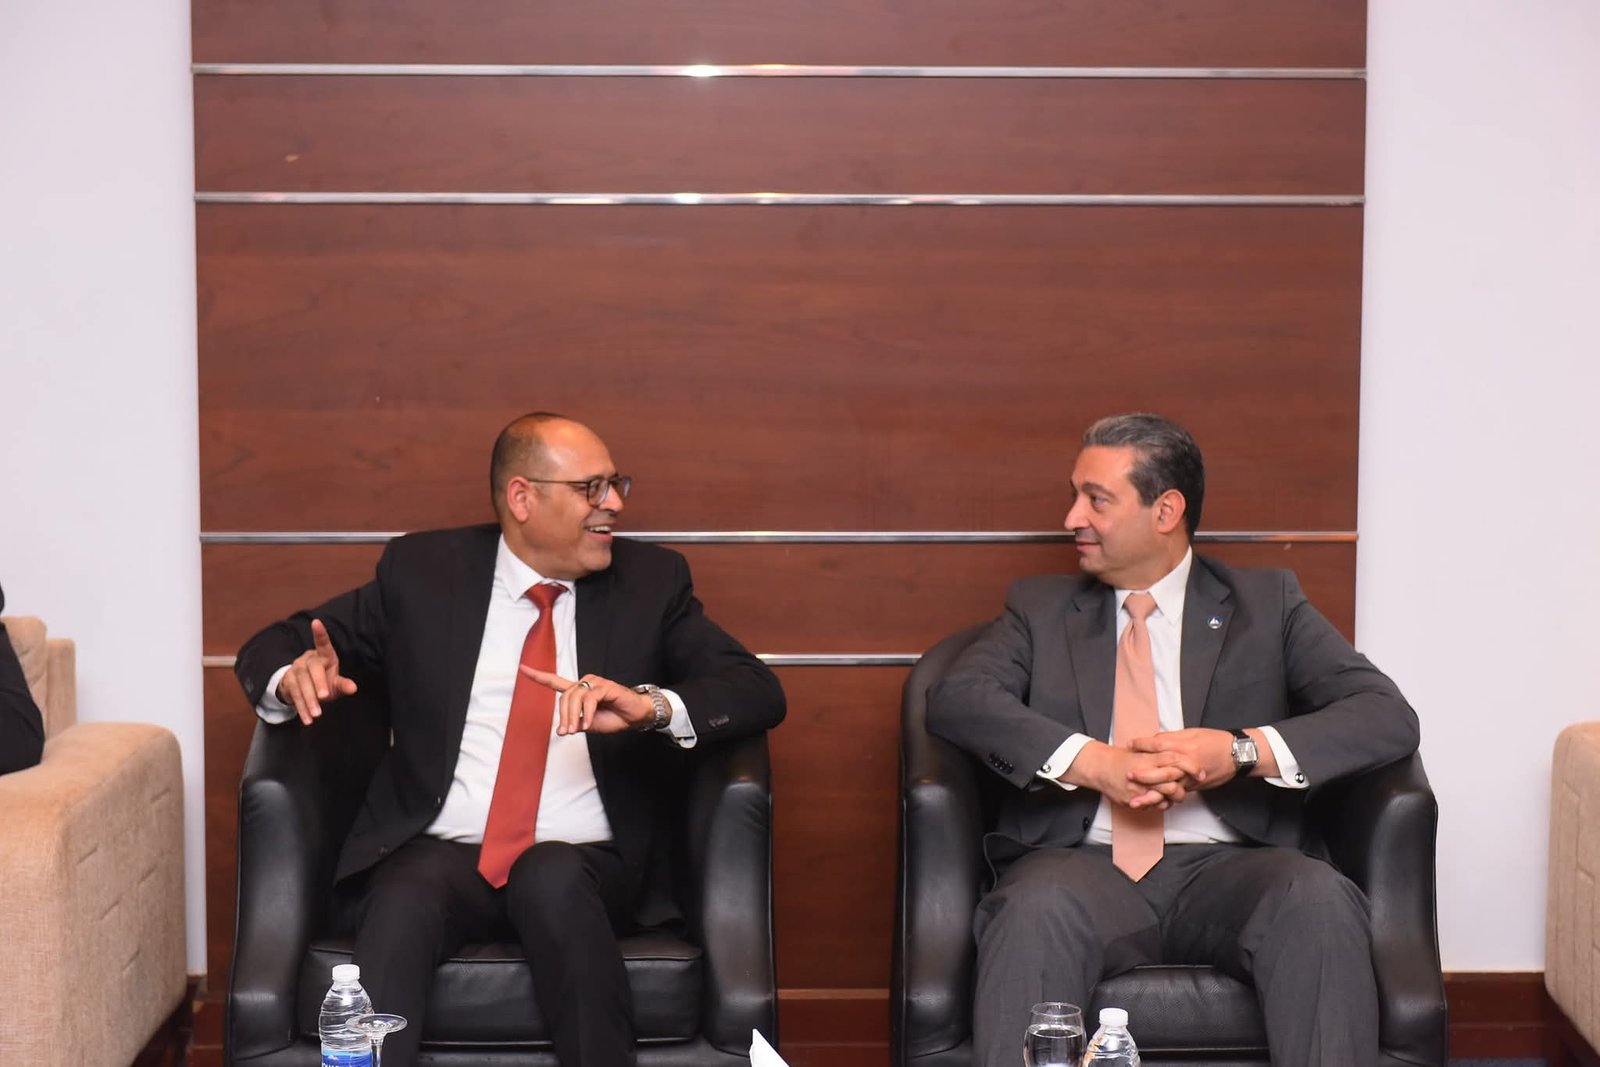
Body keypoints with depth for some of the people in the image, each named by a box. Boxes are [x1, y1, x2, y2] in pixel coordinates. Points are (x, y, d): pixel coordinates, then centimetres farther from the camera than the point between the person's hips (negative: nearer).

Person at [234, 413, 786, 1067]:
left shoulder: (650, 581, 11)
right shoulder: (421, 570, 11)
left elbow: (758, 692, 0)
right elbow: (274, 646, 15)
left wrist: (651, 706, -21)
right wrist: (295, 678, -11)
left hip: (582, 864, 0)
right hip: (439, 855, 0)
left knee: (553, 879, -34)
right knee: (403, 904, -33)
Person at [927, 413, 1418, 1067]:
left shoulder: (1267, 604, 16)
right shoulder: (1041, 609, 20)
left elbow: (1389, 717, 4)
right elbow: (956, 699, 1)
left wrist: (1243, 749, -13)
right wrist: (1091, 761, -15)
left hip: (1227, 868, 0)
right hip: (1085, 865, 0)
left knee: (1320, 901, -33)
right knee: (1036, 910, -36)